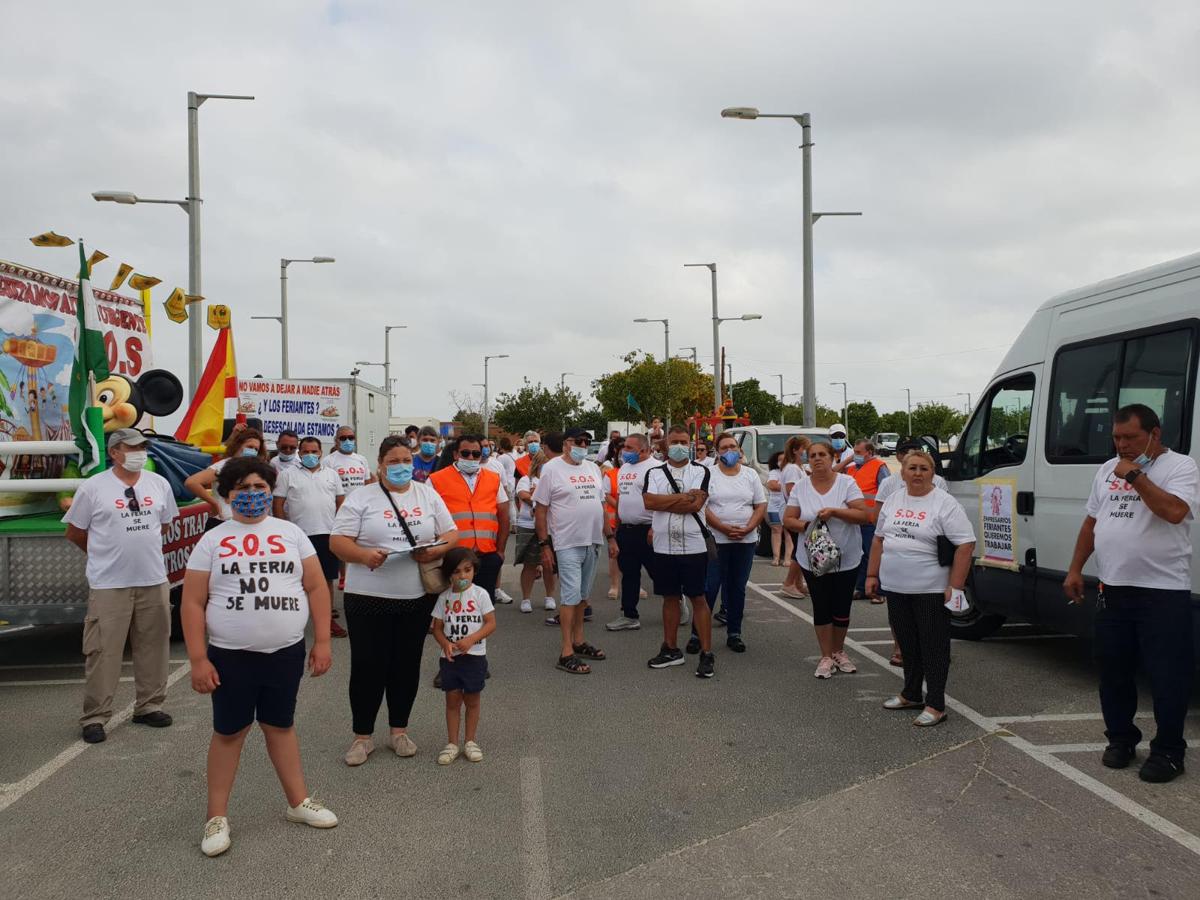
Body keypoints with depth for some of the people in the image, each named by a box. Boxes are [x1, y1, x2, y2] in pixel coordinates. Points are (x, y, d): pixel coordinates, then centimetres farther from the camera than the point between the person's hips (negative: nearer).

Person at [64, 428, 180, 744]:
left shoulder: (159, 484, 6)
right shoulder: (93, 487, -6)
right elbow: (75, 533, 3)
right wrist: (104, 553, 11)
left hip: (154, 581, 4)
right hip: (109, 585, -4)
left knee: (153, 646, 11)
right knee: (103, 651, 0)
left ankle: (149, 706, 25)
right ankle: (95, 717, 11)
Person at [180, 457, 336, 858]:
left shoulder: (291, 533, 4)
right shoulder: (212, 541, -1)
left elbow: (316, 587, 4)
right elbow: (193, 603, -2)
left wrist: (322, 641, -1)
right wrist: (198, 659, -8)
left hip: (287, 652, 2)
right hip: (231, 655, -1)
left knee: (281, 725, 15)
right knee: (228, 732, 8)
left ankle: (298, 802, 27)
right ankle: (217, 817, 20)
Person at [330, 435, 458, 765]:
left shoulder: (428, 495, 7)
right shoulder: (361, 498, -3)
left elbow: (451, 534, 8)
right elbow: (337, 540, -7)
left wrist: (435, 551, -13)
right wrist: (364, 555, -26)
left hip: (417, 598, 3)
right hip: (369, 598, -3)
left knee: (407, 665, 12)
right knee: (368, 666, 3)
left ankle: (399, 730, 27)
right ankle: (363, 735, 19)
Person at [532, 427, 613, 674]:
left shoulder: (592, 468, 13)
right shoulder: (552, 469, -7)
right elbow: (540, 510, -8)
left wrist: (610, 537, 14)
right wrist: (544, 545, -13)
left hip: (593, 542, 7)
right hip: (567, 544, -6)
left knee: (582, 595, 15)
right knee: (571, 595, -8)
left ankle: (578, 641, 26)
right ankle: (566, 653, -4)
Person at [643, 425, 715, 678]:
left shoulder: (701, 472, -1)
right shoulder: (654, 473, 7)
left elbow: (696, 505, -14)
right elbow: (648, 501, -11)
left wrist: (663, 502, -9)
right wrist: (685, 496, -12)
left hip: (694, 547, -3)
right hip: (664, 548, 3)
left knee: (698, 599, 2)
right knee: (670, 598, 13)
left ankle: (706, 654, 7)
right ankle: (671, 650, 25)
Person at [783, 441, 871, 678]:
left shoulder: (847, 483, -6)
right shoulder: (801, 487, 0)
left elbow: (864, 515, -12)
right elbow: (788, 520, 1)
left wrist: (834, 511, -23)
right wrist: (806, 525, -18)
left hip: (846, 559, -1)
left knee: (841, 608, 9)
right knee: (821, 609, 5)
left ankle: (839, 651, 30)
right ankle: (826, 657, 17)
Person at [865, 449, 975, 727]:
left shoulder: (944, 503, -9)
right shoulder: (893, 500, 10)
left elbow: (965, 545, -13)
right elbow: (879, 538, 17)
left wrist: (954, 586, -17)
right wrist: (872, 575, 13)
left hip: (931, 590, -6)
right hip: (896, 588, 6)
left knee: (933, 648, 1)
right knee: (908, 644, 17)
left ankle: (935, 706, 8)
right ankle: (911, 695, 31)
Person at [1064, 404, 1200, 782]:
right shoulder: (1107, 469, 12)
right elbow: (1091, 522, 17)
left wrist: (1135, 476, -19)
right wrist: (1075, 569, 13)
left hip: (1163, 592, -6)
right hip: (1112, 589, 6)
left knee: (1167, 676, 1)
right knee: (1113, 671, 13)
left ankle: (1168, 751, 14)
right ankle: (1121, 738, 27)